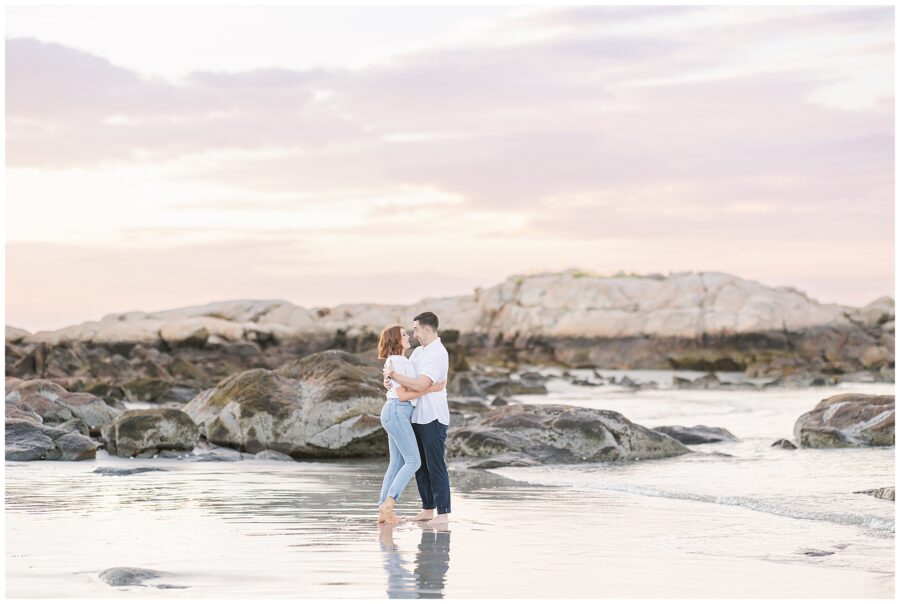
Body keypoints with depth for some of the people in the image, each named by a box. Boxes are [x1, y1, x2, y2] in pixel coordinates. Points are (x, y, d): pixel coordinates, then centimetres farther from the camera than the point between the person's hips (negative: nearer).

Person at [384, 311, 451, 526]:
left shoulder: (438, 354, -15)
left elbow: (420, 385, -24)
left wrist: (393, 374, -16)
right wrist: (390, 378, -7)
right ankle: (428, 509, 17)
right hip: (418, 417, 9)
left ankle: (443, 513, -5)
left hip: (433, 418, -9)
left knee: (435, 465, -7)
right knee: (420, 465, 11)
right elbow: (407, 375, 16)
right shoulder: (418, 351, 14)